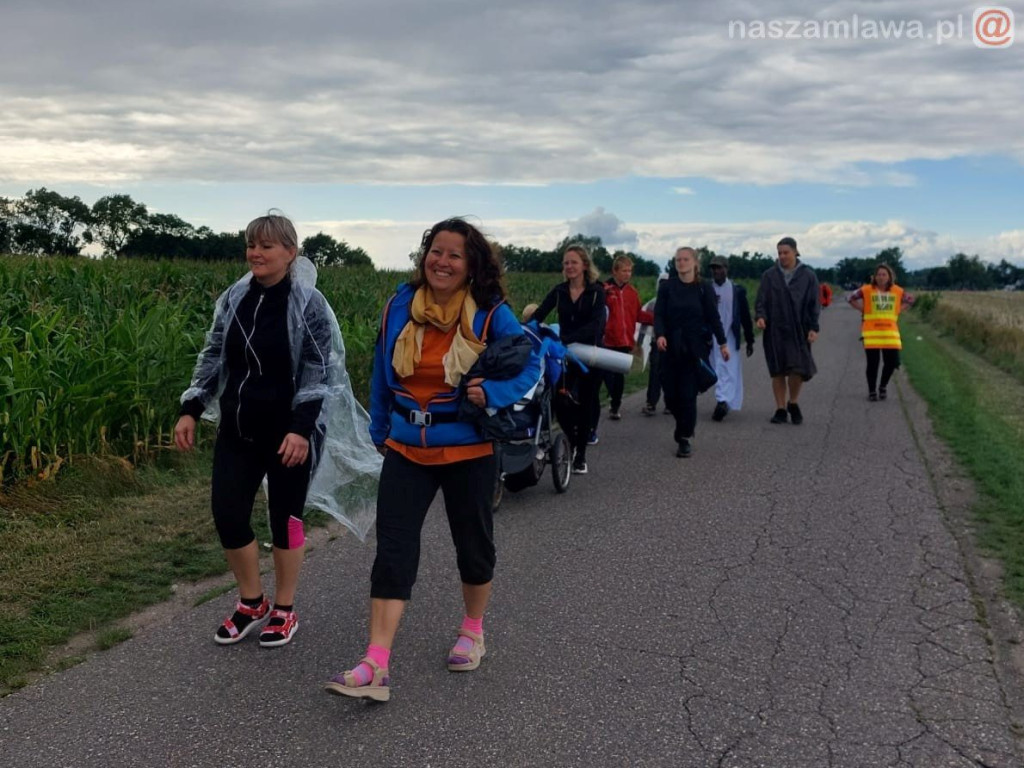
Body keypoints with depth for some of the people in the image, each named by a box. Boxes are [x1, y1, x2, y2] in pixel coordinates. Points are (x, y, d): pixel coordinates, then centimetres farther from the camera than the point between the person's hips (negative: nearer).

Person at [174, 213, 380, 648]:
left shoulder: (309, 304, -11)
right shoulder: (233, 299, 5)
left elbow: (319, 372, -14)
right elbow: (213, 358, 12)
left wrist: (302, 428, -22)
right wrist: (191, 410, 4)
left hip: (289, 432, -5)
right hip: (238, 429, 5)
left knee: (285, 518, 6)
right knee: (226, 514, 2)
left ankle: (284, 611, 25)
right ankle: (252, 603, 24)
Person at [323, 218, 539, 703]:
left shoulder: (491, 314, -10)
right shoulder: (399, 307, 0)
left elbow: (530, 364, -3)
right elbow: (382, 374, 11)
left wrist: (492, 393, -22)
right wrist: (380, 430, 17)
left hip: (469, 450, -2)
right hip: (407, 449, 2)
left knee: (473, 544, 14)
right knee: (392, 549, -6)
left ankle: (473, 631, 39)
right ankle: (376, 667, -7)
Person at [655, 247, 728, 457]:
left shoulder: (704, 288, 2)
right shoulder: (666, 287, 4)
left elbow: (713, 316, 4)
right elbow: (658, 314, -2)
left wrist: (722, 343, 1)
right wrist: (660, 335, -20)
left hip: (695, 347, -2)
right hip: (671, 347, 2)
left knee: (688, 395, -6)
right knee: (671, 395, 2)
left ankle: (685, 439, 3)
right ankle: (685, 428, 29)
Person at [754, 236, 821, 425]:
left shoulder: (808, 275, 4)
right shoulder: (769, 275, 5)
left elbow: (813, 304, 5)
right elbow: (761, 300, 5)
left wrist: (813, 328, -3)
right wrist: (760, 316, -14)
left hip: (798, 331, -1)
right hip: (775, 330, 1)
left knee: (798, 369, -8)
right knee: (778, 371, 3)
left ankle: (793, 403, 18)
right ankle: (780, 409, 13)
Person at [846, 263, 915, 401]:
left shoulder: (897, 291, 6)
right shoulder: (867, 290, -3)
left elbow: (910, 300, 22)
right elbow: (850, 298, 7)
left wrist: (897, 310, 9)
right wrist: (863, 309, 0)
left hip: (890, 332, 3)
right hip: (871, 332, -3)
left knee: (892, 362, 0)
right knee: (873, 363, -1)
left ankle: (882, 387, 25)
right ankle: (872, 391, 15)